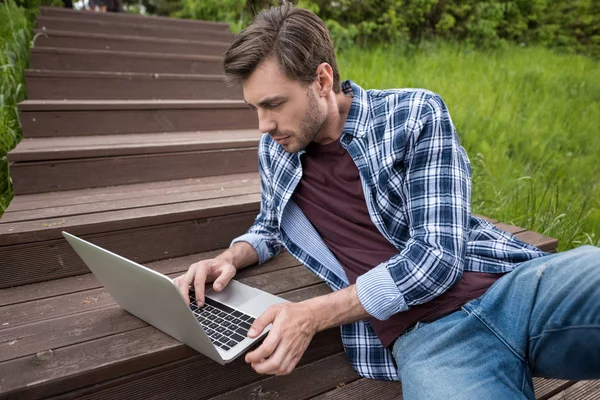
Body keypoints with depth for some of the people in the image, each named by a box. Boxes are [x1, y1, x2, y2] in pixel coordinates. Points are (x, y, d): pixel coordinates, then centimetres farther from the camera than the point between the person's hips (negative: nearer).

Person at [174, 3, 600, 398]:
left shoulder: (415, 115, -3)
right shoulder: (275, 148, 11)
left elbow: (437, 255, -10)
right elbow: (271, 227, 28)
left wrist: (311, 315, -16)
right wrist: (230, 258, 4)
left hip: (513, 282, 0)